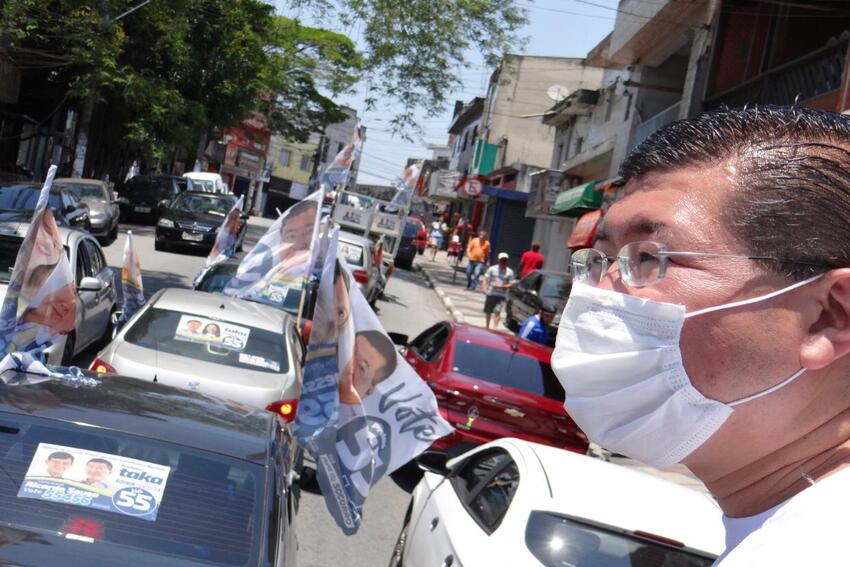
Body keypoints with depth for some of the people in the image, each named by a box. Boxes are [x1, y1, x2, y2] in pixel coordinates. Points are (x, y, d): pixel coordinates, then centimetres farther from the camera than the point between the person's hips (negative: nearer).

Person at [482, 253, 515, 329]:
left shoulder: (509, 272, 1)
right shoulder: (492, 269, 4)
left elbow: (511, 285, 0)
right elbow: (486, 278, 4)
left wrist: (501, 286, -14)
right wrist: (485, 287, -13)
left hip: (501, 295, -2)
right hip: (490, 293, 2)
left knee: (497, 312, -16)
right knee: (487, 311, 11)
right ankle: (487, 327, 28)